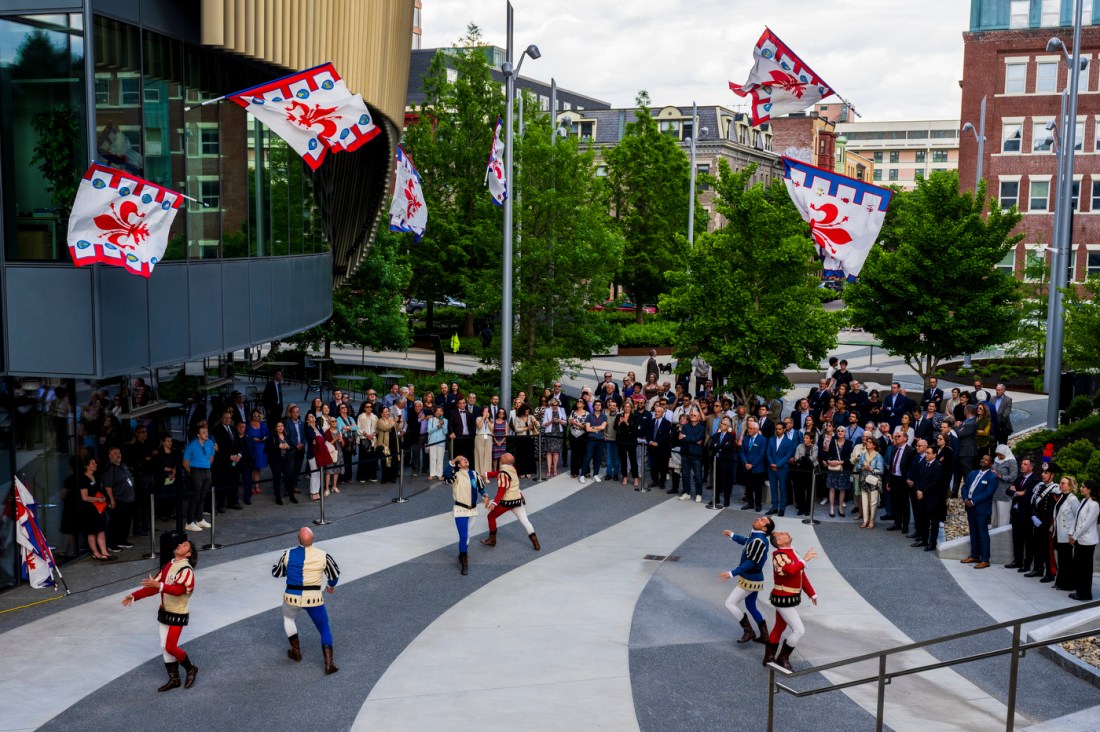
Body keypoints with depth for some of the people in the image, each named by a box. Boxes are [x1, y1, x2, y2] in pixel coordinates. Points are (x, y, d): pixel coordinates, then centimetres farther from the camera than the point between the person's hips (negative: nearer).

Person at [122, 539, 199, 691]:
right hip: (164, 612, 8)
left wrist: (159, 585, -46)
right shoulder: (169, 566, 6)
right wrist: (134, 596, 0)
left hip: (178, 615, -8)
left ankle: (191, 669, 16)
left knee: (170, 647, -8)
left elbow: (179, 589, -35)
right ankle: (174, 679, 22)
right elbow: (154, 587, 8)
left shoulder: (187, 570, -19)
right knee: (164, 647, 10)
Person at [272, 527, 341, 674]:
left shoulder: (288, 554, -8)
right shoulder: (323, 556, -9)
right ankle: (329, 664, 0)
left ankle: (296, 652, 34)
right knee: (325, 630, 13)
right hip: (314, 599, -1)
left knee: (288, 618, 33)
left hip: (292, 597, 1)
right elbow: (335, 575, 1)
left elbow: (276, 573, 6)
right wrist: (331, 585, 22)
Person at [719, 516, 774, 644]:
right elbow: (746, 541, 27)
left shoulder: (759, 541, -27)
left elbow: (751, 562, -29)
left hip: (750, 580, -10)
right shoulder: (754, 536, 3)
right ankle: (764, 636, 25)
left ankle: (749, 632, 4)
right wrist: (732, 535, 37)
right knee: (751, 607, 19)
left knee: (730, 604, -3)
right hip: (753, 579, 10)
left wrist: (732, 573, -29)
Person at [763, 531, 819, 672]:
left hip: (792, 598, 9)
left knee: (780, 629, 19)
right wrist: (804, 560, -28)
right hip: (783, 600, -9)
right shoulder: (779, 555, -21)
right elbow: (790, 570, -41)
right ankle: (782, 658, 5)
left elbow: (801, 575, 17)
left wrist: (811, 593, 17)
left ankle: (769, 658, 31)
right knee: (799, 631, -10)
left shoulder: (793, 552, 9)